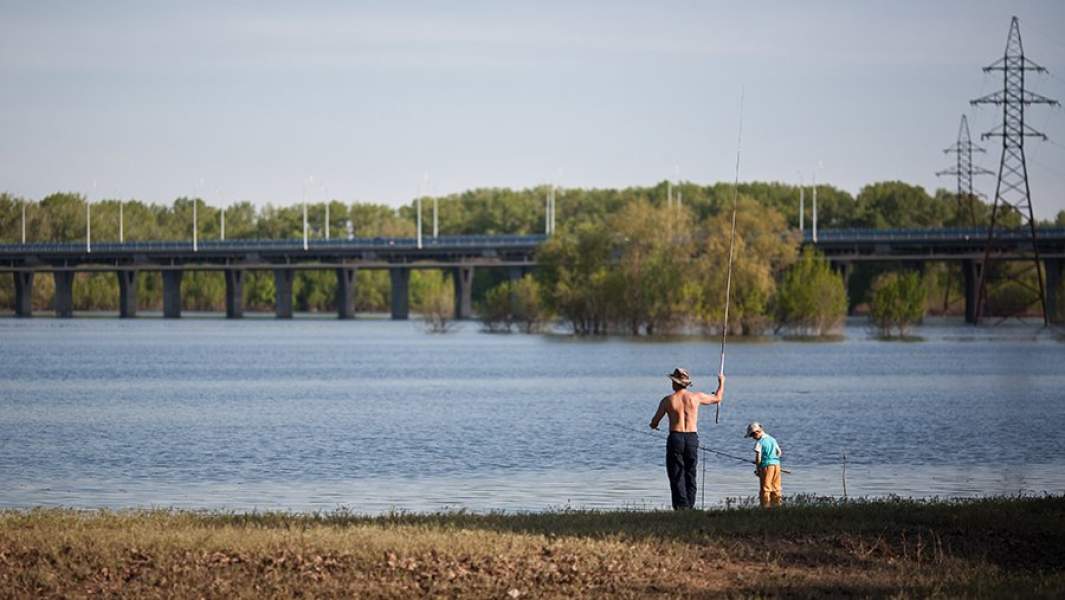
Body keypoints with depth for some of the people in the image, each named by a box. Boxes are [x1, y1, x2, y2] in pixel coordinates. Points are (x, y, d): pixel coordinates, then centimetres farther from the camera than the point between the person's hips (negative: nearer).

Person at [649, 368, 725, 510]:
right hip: (692, 438, 2)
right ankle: (690, 506, 7)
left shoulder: (668, 400, -3)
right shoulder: (696, 397, 2)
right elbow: (717, 398, 19)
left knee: (676, 476, 0)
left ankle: (681, 507, -10)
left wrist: (653, 425, 30)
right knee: (690, 475, 11)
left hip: (675, 438, -2)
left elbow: (654, 423, 5)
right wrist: (721, 382, 38)